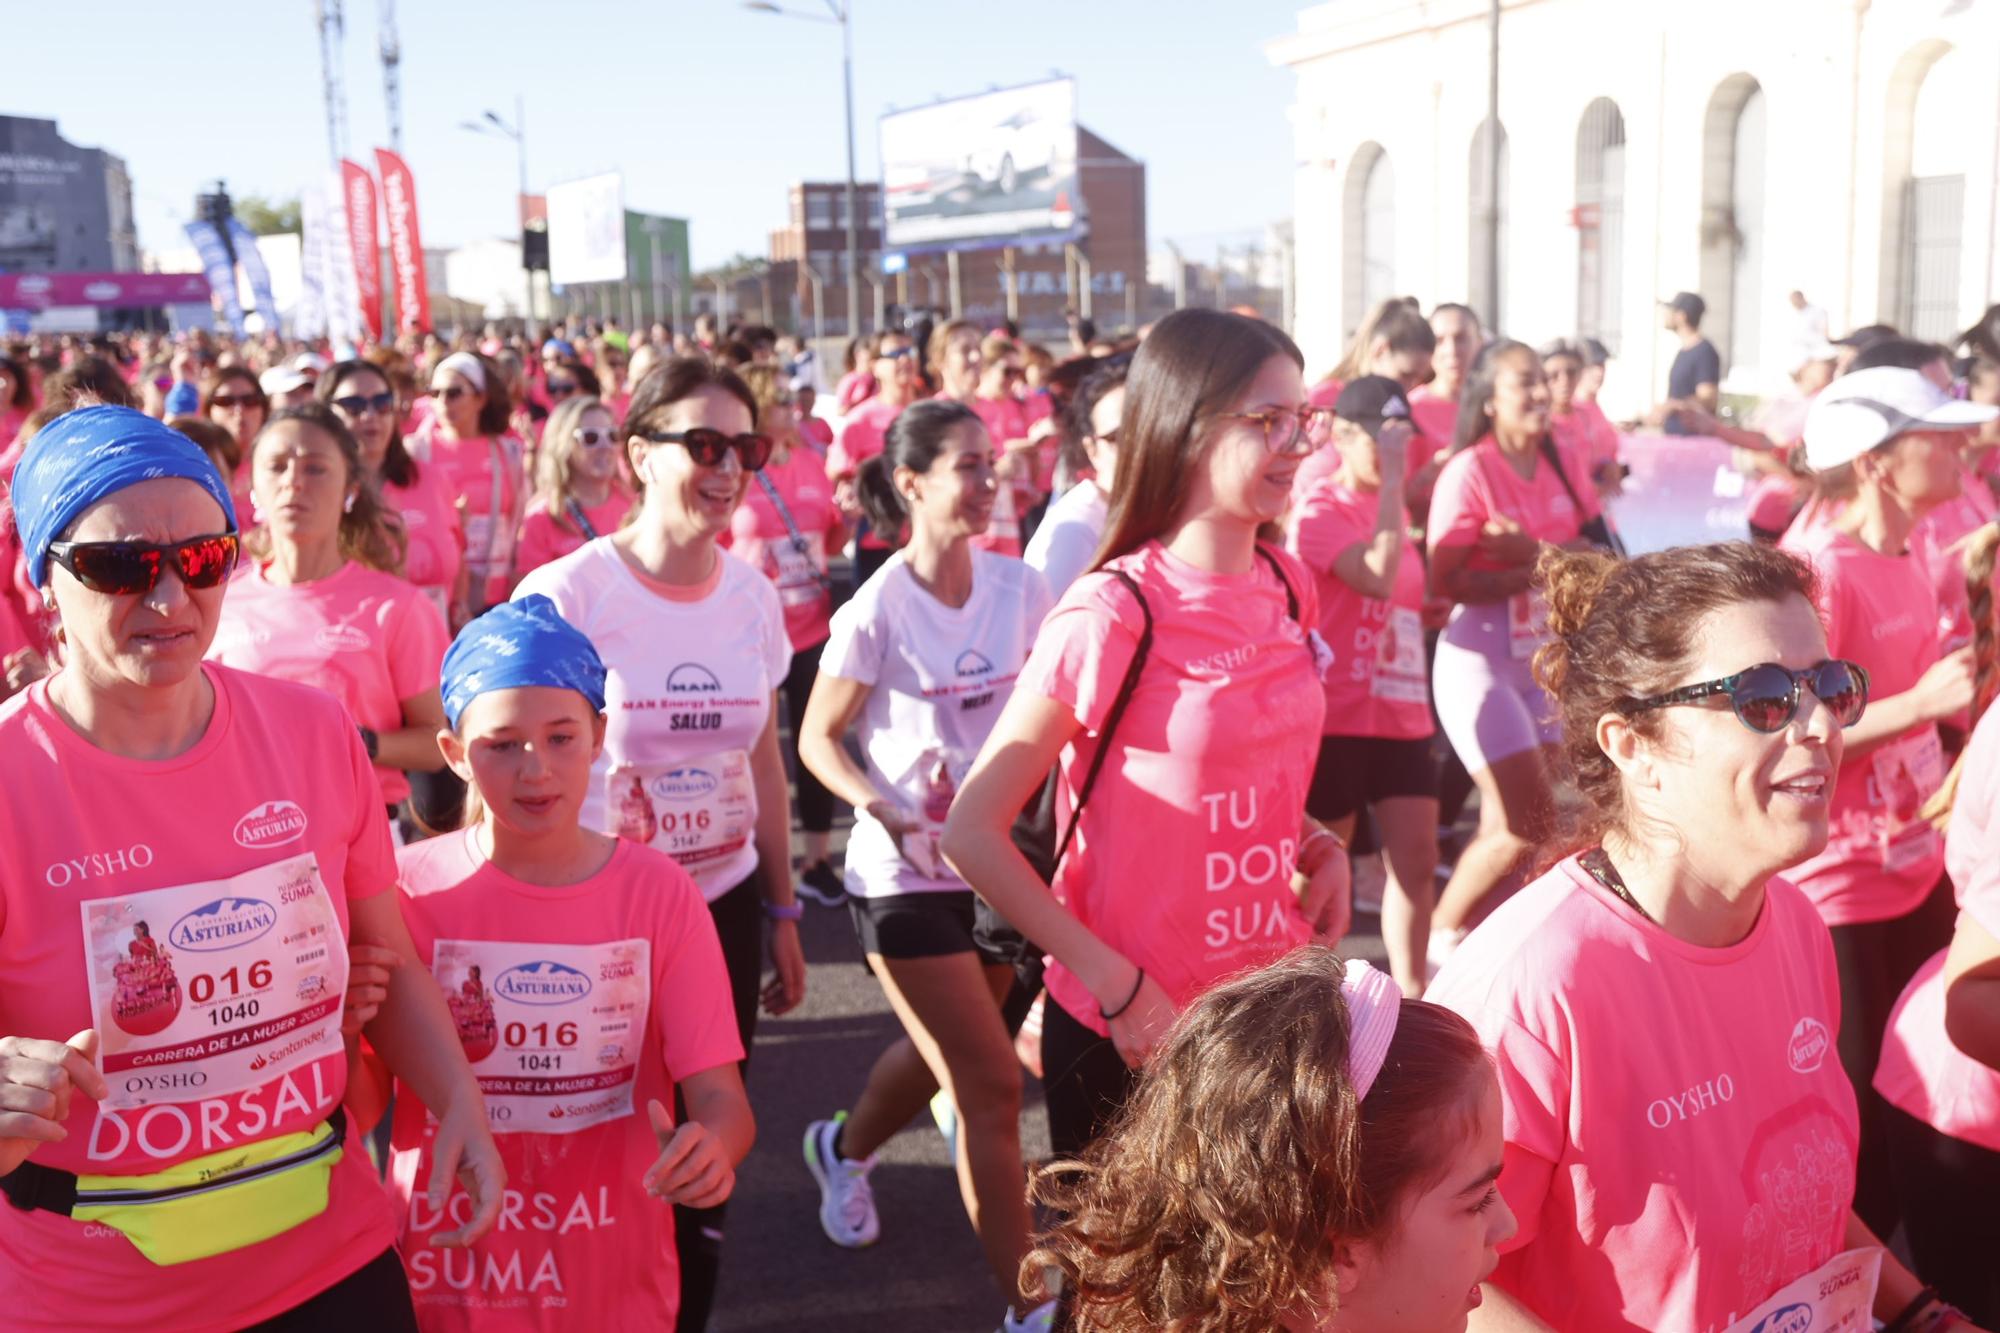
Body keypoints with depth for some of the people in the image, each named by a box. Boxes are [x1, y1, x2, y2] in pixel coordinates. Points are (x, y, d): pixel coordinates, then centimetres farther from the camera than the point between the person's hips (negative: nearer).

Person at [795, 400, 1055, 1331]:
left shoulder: (1019, 588, -3)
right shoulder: (877, 611, -16)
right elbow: (816, 740, -7)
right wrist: (886, 810, -22)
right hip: (907, 874, -5)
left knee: (947, 1055, 23)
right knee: (992, 1086, -6)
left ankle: (845, 1148, 54)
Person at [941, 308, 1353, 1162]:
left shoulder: (1288, 589, 2)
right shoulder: (1112, 616, -18)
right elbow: (972, 832, -16)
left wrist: (1319, 846, 0)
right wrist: (1117, 987, -19)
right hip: (1130, 1033, -6)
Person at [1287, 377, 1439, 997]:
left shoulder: (1394, 507, 15)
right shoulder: (1319, 509, -10)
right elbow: (1376, 576, -27)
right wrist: (1391, 479, -21)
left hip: (1401, 714, 7)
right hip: (1337, 717, -7)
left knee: (1417, 861, 7)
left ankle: (1411, 997, 18)